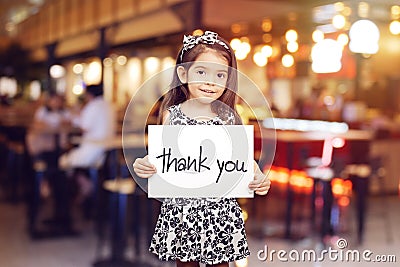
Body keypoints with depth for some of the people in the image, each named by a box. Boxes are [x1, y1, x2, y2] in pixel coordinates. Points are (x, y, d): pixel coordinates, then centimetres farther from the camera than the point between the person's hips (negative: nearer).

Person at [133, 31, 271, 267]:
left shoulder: (229, 118, -3)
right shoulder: (171, 115, -2)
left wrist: (259, 178, -16)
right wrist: (144, 166, -15)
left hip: (221, 209, 0)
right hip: (181, 207, 0)